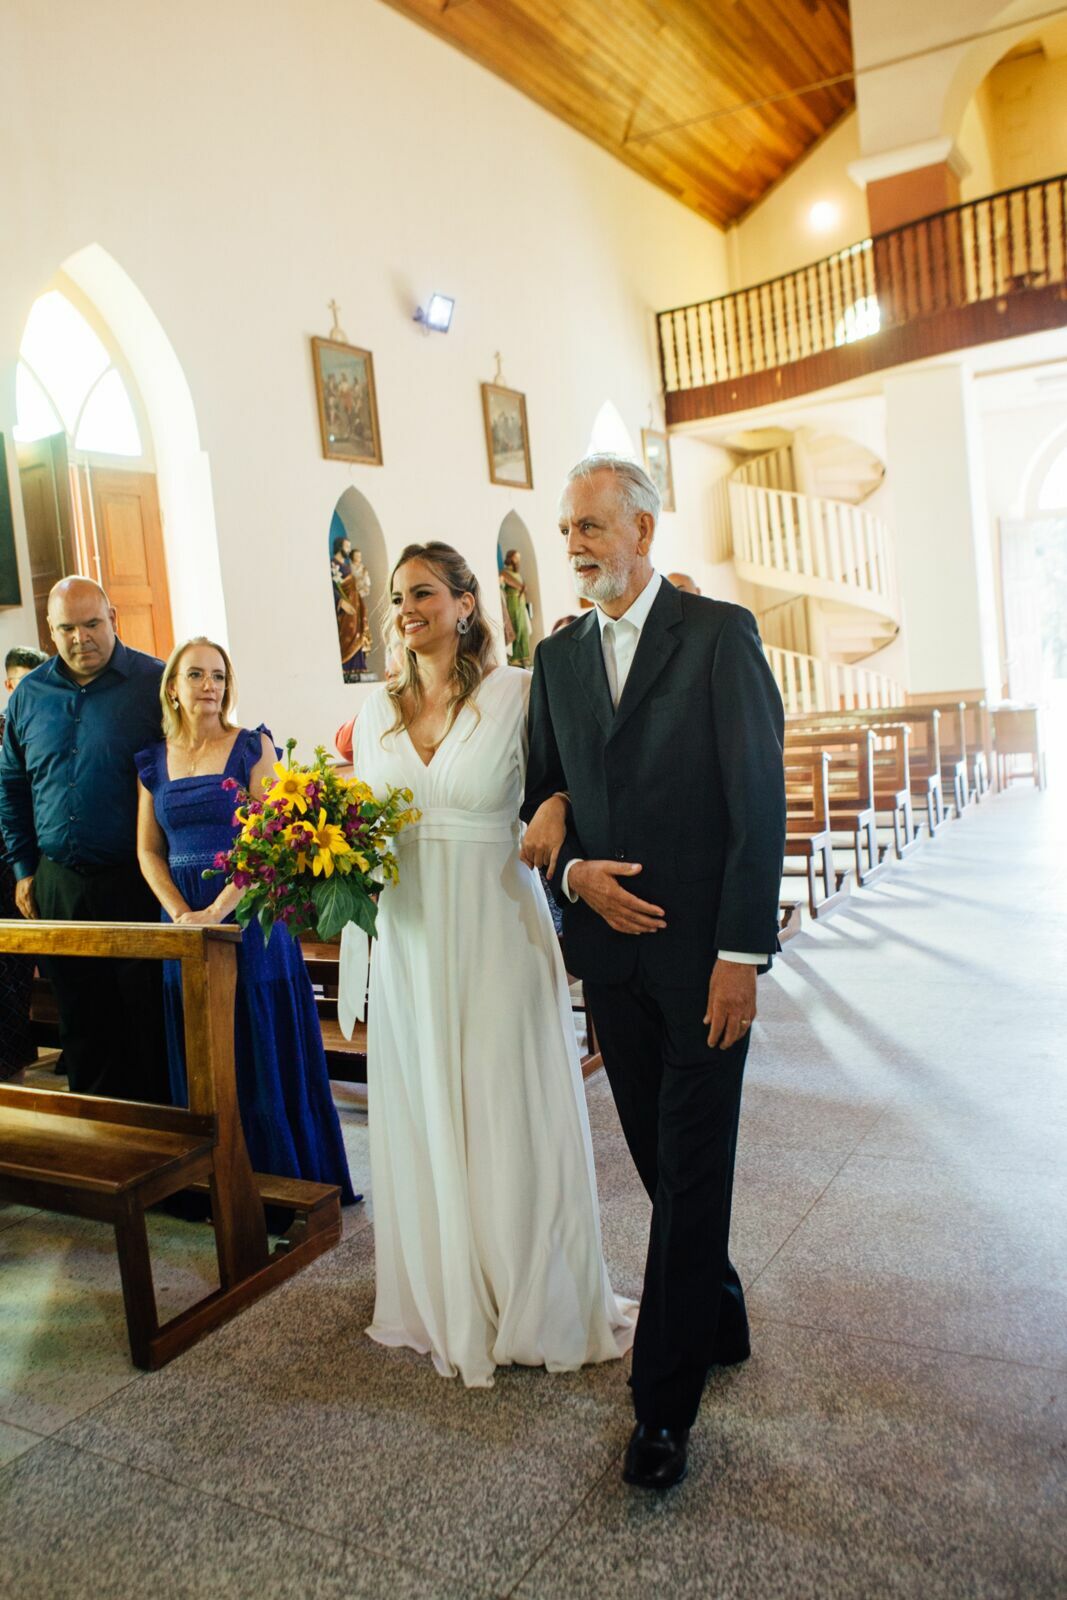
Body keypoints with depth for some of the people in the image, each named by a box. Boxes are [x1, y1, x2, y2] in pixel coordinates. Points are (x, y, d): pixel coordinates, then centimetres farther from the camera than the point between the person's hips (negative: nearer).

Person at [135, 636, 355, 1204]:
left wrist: (217, 911, -19)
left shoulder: (252, 747, -2)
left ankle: (286, 1182, 16)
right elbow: (148, 850, 8)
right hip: (184, 922, 4)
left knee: (265, 1050, 2)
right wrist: (180, 913, -8)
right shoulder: (154, 760, 9)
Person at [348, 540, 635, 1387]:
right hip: (410, 942, 4)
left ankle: (535, 1305, 30)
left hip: (496, 934, -4)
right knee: (425, 1123, 14)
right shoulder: (378, 710, 8)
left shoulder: (517, 693, -6)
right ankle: (449, 1305, 35)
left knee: (511, 1119, 8)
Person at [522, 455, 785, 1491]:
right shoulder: (558, 657, 10)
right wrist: (572, 872, -7)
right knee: (663, 1163, 15)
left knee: (691, 1171, 2)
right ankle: (719, 1320, 38)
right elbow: (543, 795, 15)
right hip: (609, 946, 5)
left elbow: (759, 798, -10)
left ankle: (664, 1404, 16)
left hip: (701, 949, -5)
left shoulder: (720, 633, -6)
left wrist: (741, 952, -14)